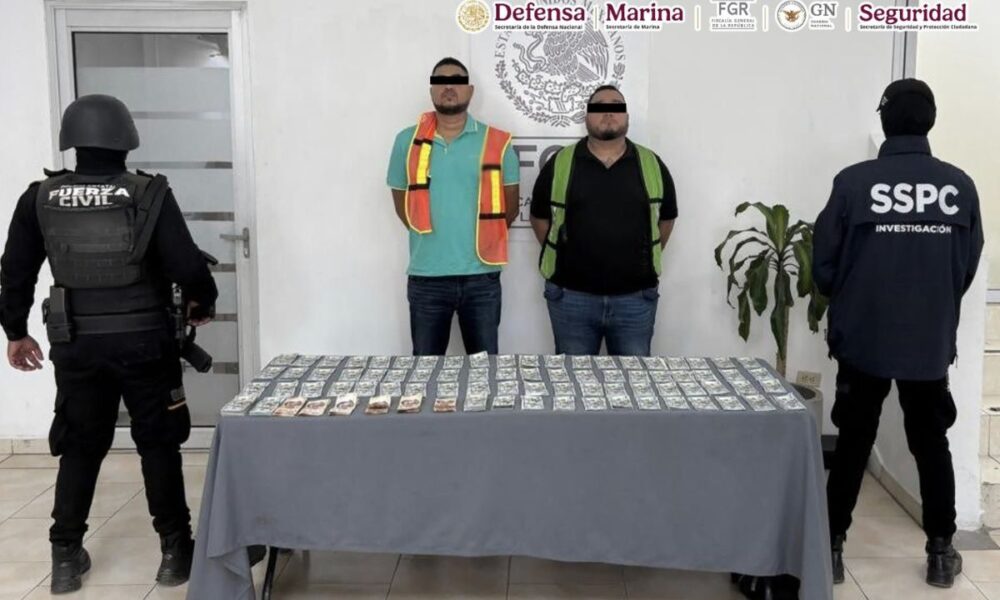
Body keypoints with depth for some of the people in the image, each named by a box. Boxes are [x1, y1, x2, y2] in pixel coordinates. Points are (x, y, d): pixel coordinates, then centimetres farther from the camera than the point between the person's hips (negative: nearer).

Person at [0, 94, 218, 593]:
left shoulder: (40, 199, 0)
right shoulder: (149, 195, -10)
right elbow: (187, 266, -13)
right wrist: (203, 303, 8)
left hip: (75, 343, 3)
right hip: (143, 340, -2)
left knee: (79, 447, 17)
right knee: (158, 445, 10)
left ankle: (66, 557, 21)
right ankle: (175, 551, 15)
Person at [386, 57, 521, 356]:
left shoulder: (496, 142, 2)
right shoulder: (408, 141, 4)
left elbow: (510, 205, 8)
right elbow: (401, 201, 12)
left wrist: (485, 238, 2)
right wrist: (431, 237, 6)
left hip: (481, 275, 0)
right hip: (426, 276, 1)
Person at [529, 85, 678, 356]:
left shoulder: (652, 165, 3)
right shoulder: (559, 164, 0)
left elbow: (666, 218, 14)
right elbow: (540, 216, 9)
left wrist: (646, 261, 11)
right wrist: (560, 259, 7)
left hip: (635, 297, 1)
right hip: (571, 296, -1)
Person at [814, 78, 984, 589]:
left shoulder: (853, 182, -13)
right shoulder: (960, 186, -4)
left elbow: (823, 265, -7)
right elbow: (969, 266, 5)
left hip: (862, 339, -2)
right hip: (932, 342, 2)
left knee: (853, 443, 10)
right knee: (932, 444, 16)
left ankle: (833, 547, 17)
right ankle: (941, 552, 24)